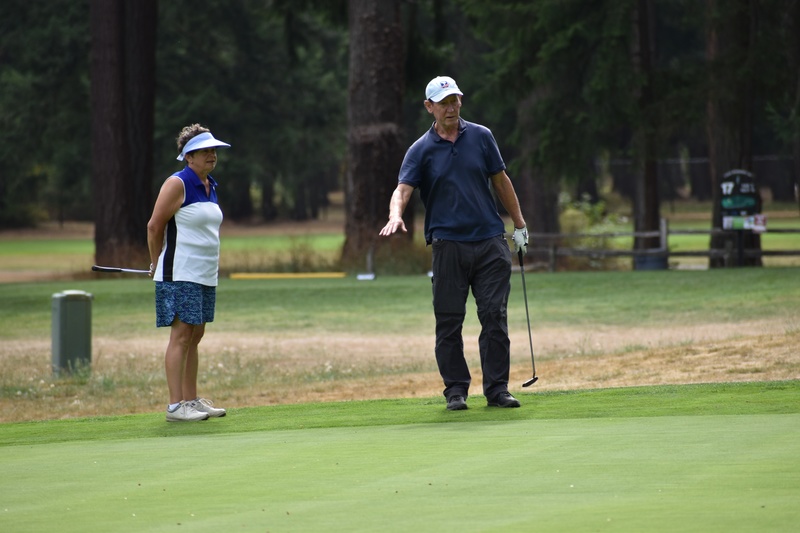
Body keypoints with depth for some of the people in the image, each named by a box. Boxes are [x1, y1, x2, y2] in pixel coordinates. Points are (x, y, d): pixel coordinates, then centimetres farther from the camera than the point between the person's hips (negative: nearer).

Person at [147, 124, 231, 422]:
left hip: (206, 275, 8)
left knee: (195, 336, 10)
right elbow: (155, 226, -9)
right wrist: (157, 266, 2)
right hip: (180, 275, -8)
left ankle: (191, 400, 16)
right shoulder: (177, 184, -11)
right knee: (181, 336, -10)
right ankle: (175, 406, -11)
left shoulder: (210, 186, 14)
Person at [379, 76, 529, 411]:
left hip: (490, 241, 1)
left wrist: (519, 224, 14)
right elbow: (403, 189, -12)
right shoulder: (421, 150, 0)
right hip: (448, 244, -1)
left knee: (495, 316, -3)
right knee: (449, 322, 0)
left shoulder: (481, 137, 7)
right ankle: (456, 390, 9)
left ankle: (497, 389, 2)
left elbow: (500, 181, 15)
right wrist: (395, 216, -33)